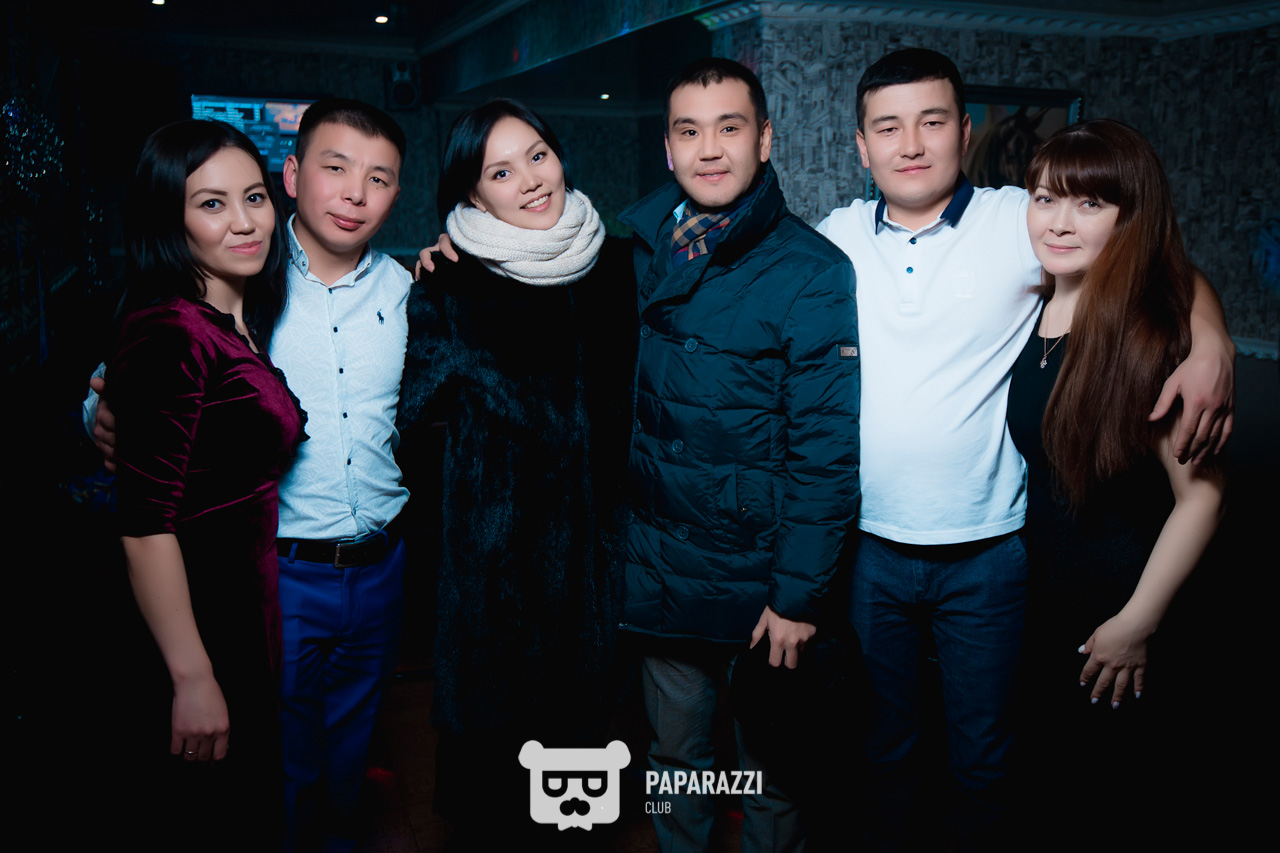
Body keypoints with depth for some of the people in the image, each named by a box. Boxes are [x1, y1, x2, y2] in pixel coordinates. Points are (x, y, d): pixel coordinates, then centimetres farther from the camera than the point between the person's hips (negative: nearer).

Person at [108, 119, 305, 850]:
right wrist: (194, 678, -22)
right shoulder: (173, 332, -22)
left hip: (246, 595, 9)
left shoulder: (243, 318, 6)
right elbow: (146, 523, -24)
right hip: (197, 615, -9)